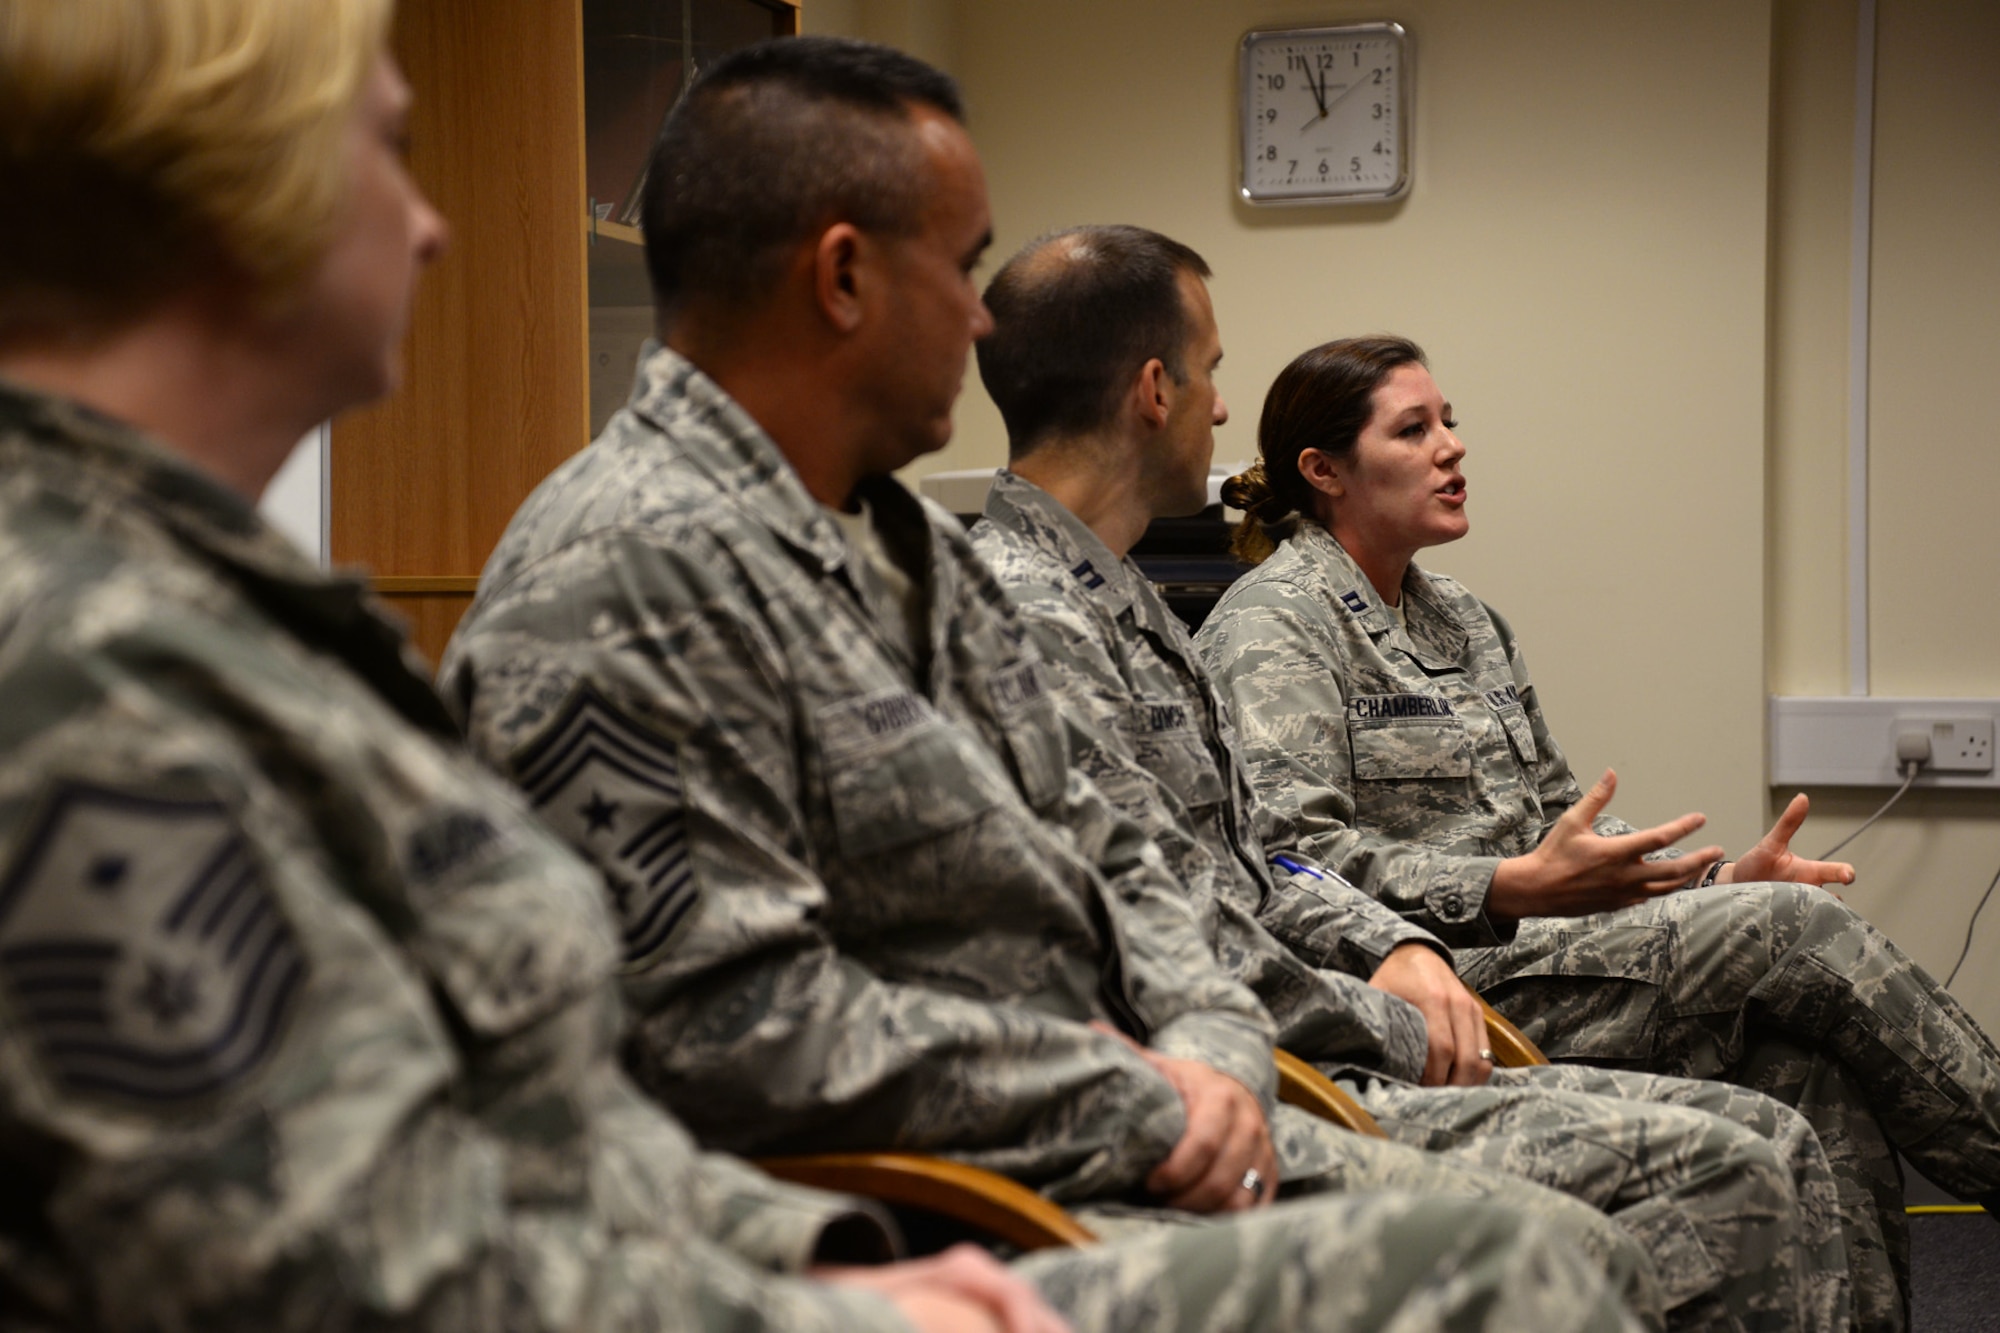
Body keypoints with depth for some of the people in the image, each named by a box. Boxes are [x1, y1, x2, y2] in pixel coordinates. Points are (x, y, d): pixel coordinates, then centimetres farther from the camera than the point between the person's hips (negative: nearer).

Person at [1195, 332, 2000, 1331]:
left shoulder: (1465, 622, 23)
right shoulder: (1274, 622, -5)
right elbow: (1297, 856, -16)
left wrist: (1714, 878, 4)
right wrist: (1513, 890, -27)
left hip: (1538, 949, 8)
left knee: (1817, 1078, -20)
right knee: (1792, 928, -19)